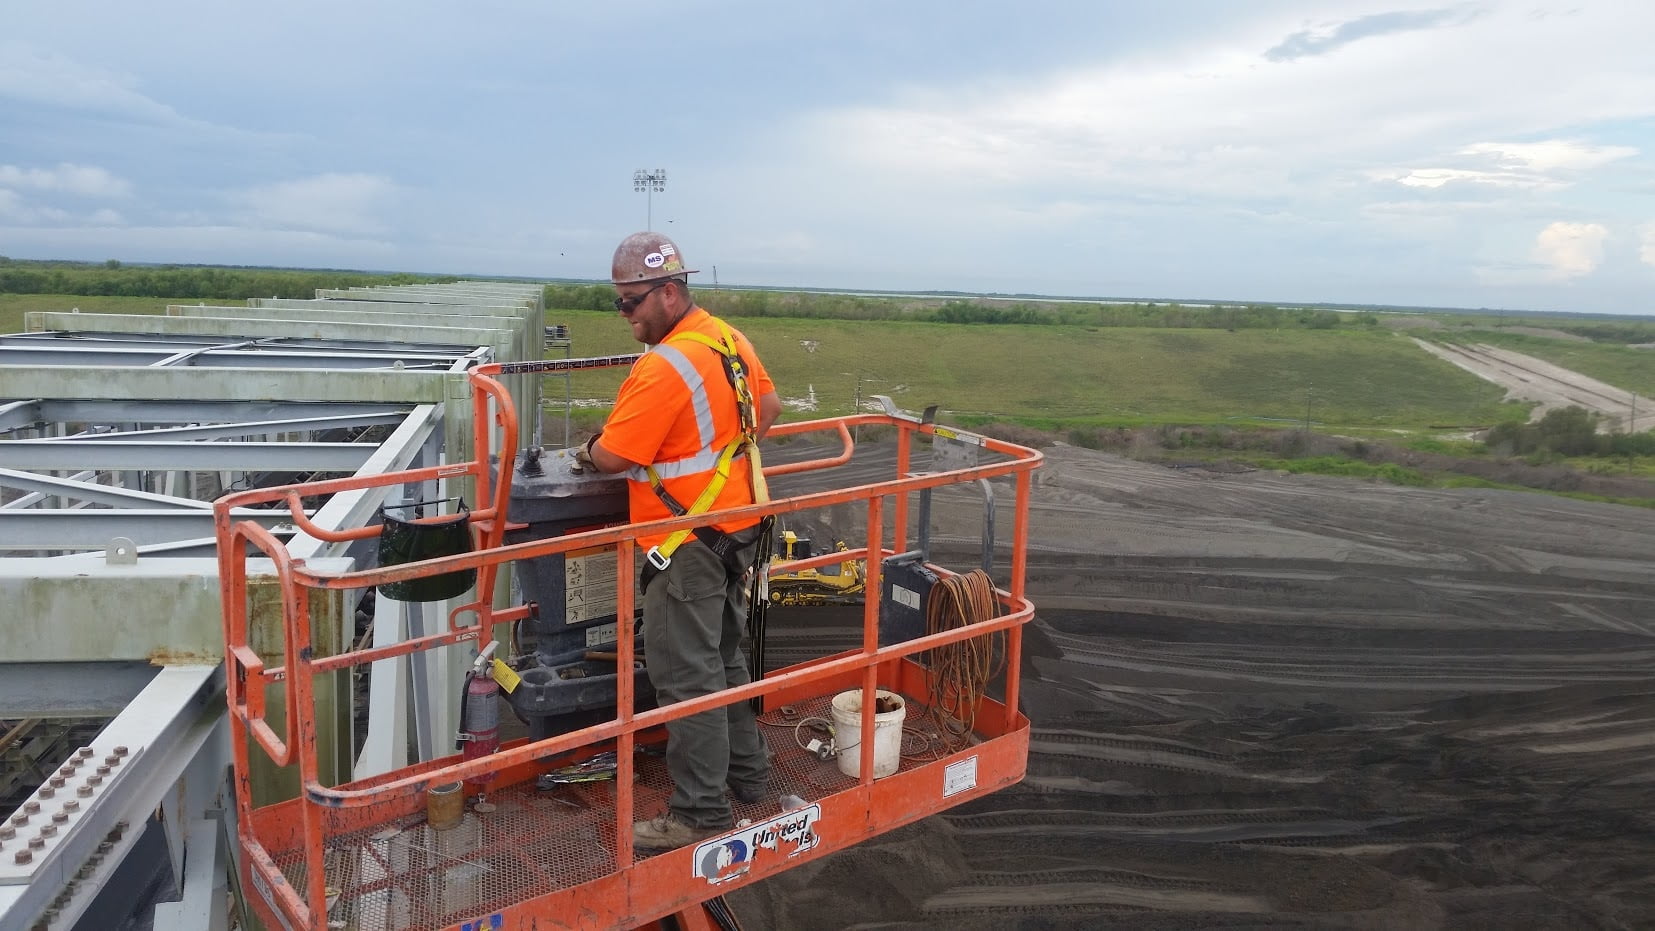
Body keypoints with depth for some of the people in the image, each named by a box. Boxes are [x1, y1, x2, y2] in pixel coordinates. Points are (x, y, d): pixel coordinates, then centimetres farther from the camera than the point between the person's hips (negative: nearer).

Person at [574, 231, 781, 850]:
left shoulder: (663, 367, -22)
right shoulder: (732, 341, 6)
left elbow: (614, 456, -21)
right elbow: (768, 407, 19)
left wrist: (584, 454, 0)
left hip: (690, 545, -10)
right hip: (738, 528, 10)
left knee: (686, 677, 0)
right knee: (724, 658, 22)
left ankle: (700, 814, 10)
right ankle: (747, 772, 35)